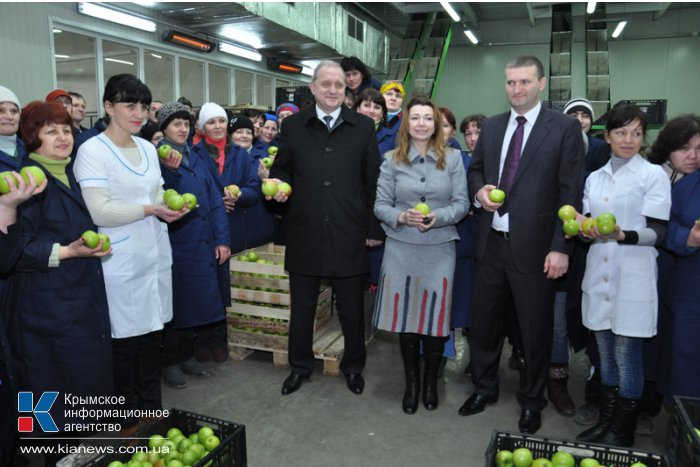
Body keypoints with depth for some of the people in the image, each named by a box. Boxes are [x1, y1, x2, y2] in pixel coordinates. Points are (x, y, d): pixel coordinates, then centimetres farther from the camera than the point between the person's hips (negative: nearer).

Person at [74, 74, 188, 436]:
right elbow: (99, 212, -17)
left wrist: (173, 204, -4)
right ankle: (129, 420, 25)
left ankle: (152, 409, 32)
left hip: (155, 254, 6)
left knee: (152, 335, 15)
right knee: (125, 342, 6)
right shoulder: (92, 151, -9)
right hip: (122, 264, -6)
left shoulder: (148, 149, 11)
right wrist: (151, 209, -20)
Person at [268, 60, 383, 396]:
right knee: (301, 306, 14)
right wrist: (279, 185, -10)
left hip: (349, 234, 0)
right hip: (304, 233, 1)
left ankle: (353, 366, 34)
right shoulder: (293, 126, 5)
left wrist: (374, 228, 0)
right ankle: (299, 365, 34)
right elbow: (281, 169, 13)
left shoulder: (363, 127, 3)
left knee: (352, 307, 12)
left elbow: (373, 182, 3)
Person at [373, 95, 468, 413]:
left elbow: (461, 203, 0)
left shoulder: (452, 158, 3)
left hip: (439, 248, 0)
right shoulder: (392, 159, 3)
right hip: (401, 248, 1)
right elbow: (380, 204, 1)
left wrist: (437, 217, -18)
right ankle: (411, 381, 27)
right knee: (405, 316, 7)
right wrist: (401, 217, -18)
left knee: (435, 317, 5)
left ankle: (431, 381, 28)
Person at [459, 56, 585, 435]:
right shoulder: (491, 126, 10)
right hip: (491, 243, 5)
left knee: (535, 330, 11)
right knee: (483, 322, 15)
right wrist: (479, 190, -4)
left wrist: (561, 248, -14)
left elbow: (570, 193, -8)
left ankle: (531, 401, 33)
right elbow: (475, 170, 20)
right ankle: (484, 388, 37)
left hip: (534, 247, -4)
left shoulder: (565, 128, -5)